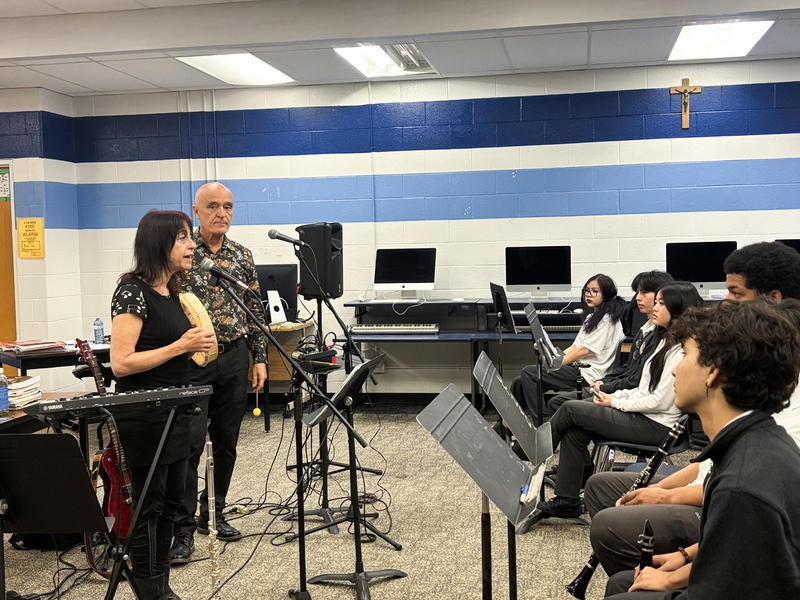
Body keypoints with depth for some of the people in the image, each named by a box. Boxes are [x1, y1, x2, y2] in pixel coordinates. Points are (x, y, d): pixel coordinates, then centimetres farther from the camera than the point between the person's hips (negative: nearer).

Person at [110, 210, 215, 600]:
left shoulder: (171, 291, 10)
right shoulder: (133, 291, -16)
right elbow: (120, 363, -21)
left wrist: (197, 344, 6)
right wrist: (180, 346, -22)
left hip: (173, 413, 9)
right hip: (143, 417, -9)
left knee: (171, 499, 15)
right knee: (149, 505, 1)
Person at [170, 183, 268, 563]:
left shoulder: (242, 256, 9)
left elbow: (254, 311, 12)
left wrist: (260, 357, 8)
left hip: (234, 357, 4)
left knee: (226, 442, 11)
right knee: (190, 442, -8)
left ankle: (213, 514, 27)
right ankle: (184, 527, 0)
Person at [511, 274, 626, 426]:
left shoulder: (607, 320, -9)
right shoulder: (592, 316, 21)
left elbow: (584, 350, -16)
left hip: (587, 375, -9)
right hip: (577, 367, 9)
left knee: (529, 373, -20)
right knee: (520, 382, -2)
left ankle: (543, 424, -15)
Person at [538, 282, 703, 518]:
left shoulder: (681, 350, -17)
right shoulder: (666, 341, 14)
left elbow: (660, 401, -21)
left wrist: (616, 403, -11)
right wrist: (617, 395, 2)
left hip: (656, 426, -9)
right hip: (643, 415, 9)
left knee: (571, 409, -11)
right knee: (575, 430, -5)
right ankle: (567, 500, 0)